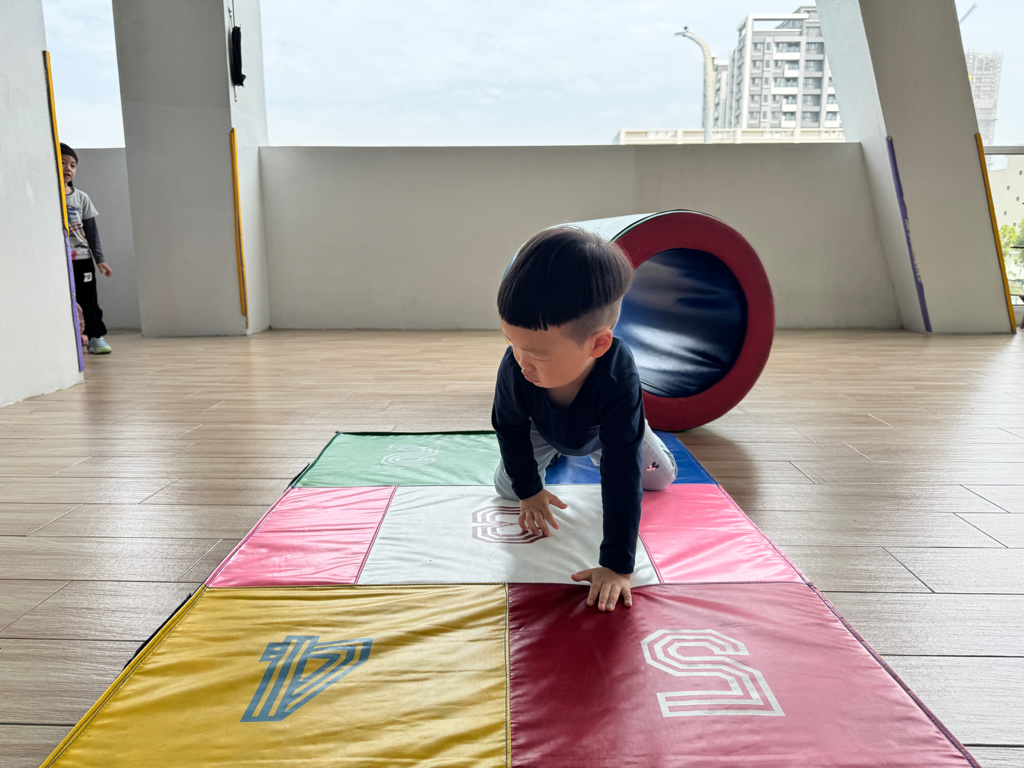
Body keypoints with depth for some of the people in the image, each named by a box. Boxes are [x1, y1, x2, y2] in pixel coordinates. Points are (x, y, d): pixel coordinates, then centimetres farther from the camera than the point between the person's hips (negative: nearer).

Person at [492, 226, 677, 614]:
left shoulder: (618, 383, -52)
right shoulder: (515, 369, -44)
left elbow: (623, 479, -49)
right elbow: (509, 427, -19)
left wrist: (617, 565, -49)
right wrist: (529, 490, -13)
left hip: (603, 431, -1)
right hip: (542, 426, 1)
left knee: (660, 477, 9)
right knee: (507, 486, 3)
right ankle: (553, 451, 33)